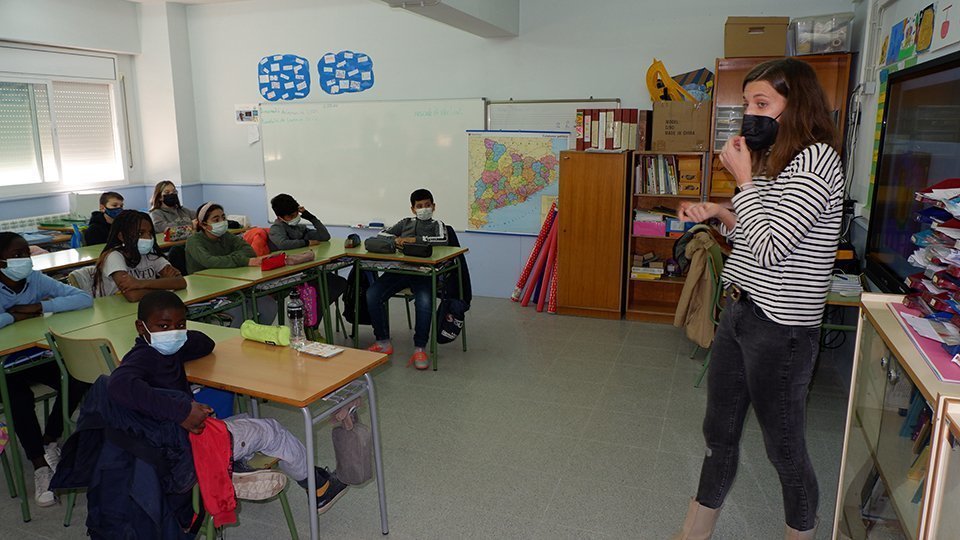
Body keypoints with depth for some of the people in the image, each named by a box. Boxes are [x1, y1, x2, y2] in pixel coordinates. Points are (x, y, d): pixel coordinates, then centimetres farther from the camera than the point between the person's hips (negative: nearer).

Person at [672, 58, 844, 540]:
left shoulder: (816, 159, -15)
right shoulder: (775, 158, 15)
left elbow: (769, 249, -21)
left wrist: (744, 179, -13)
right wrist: (717, 211, 4)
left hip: (780, 327, -9)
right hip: (739, 312, 9)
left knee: (784, 447, 7)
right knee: (719, 432, 18)